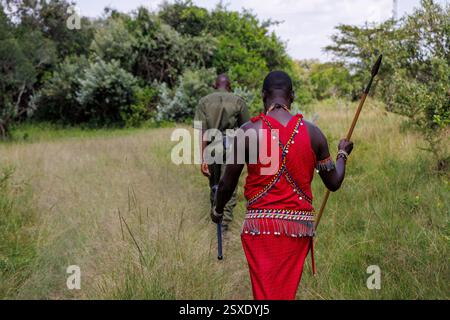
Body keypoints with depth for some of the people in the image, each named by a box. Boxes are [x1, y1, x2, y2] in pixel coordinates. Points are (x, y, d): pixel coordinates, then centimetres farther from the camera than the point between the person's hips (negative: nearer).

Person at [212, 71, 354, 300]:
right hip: (300, 225, 3)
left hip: (260, 224, -2)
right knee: (287, 292, 15)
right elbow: (334, 183, 8)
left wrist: (218, 210, 20)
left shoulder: (249, 131, -6)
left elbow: (227, 183, -1)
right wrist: (343, 154, 28)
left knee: (266, 292, 4)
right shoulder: (312, 133, 1)